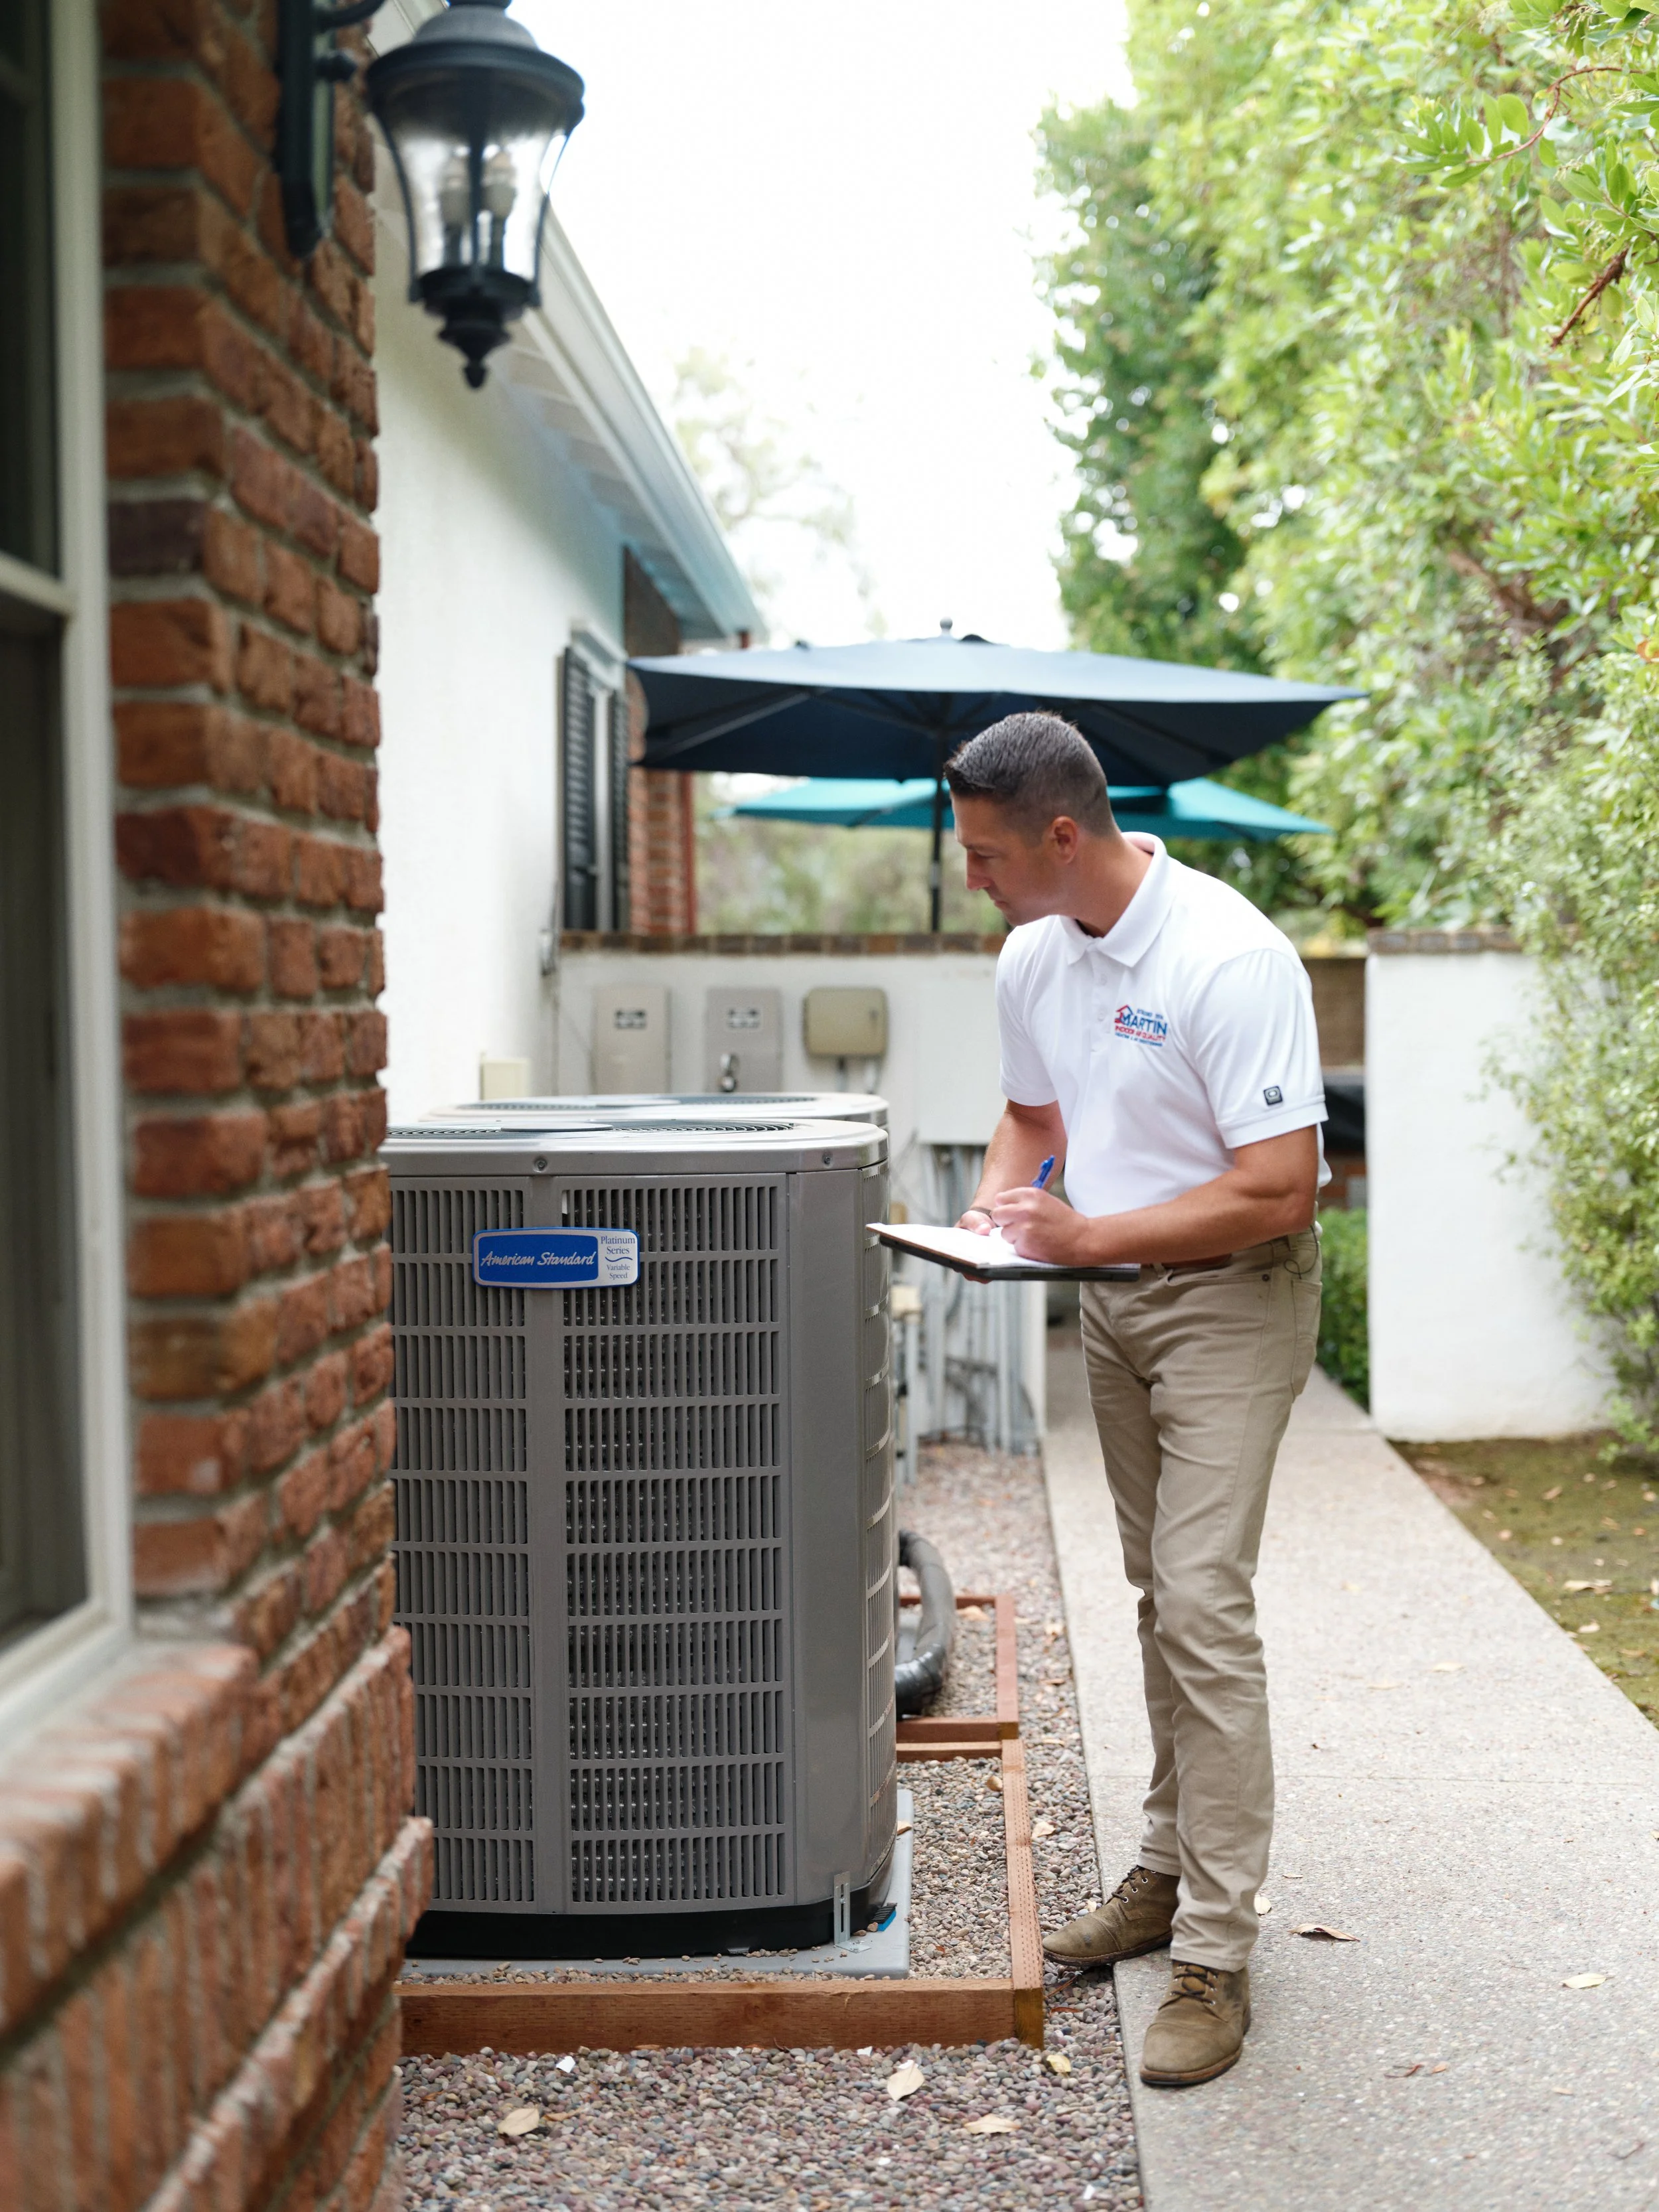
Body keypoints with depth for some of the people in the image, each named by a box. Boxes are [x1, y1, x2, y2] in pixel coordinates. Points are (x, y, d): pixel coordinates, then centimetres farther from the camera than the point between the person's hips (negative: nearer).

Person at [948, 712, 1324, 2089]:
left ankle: (1215, 1958, -5)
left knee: (1204, 1604, -12)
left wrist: (1088, 1238, -27)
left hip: (1229, 1301, -8)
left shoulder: (1232, 960, -25)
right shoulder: (1033, 958, 0)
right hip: (1111, 1302, 8)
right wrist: (995, 1212, -2)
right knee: (1160, 1597, 17)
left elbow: (1278, 1191, -27)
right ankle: (1171, 1869, 31)